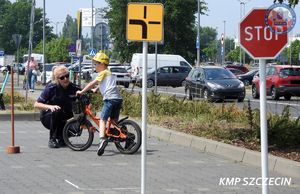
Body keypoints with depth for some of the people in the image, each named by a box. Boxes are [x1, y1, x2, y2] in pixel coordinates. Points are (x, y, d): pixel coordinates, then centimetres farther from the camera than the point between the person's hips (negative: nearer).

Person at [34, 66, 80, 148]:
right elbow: (36, 104, -17)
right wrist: (50, 107, -35)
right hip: (47, 117, -3)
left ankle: (61, 138, 7)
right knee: (56, 111, -36)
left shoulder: (73, 88, -9)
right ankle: (52, 140, -21)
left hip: (64, 120, 3)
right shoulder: (51, 88, -17)